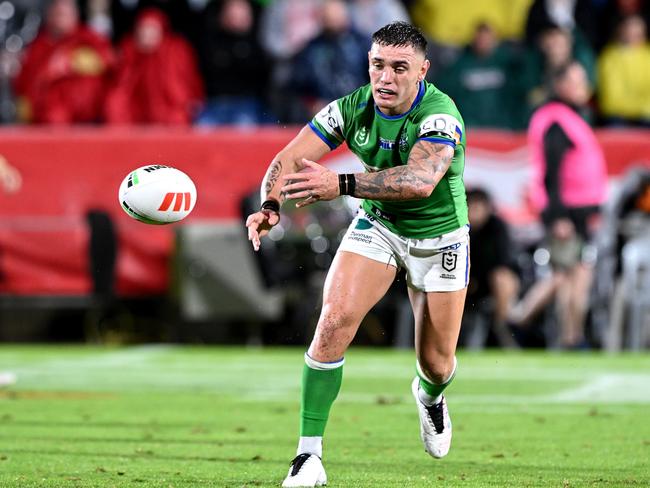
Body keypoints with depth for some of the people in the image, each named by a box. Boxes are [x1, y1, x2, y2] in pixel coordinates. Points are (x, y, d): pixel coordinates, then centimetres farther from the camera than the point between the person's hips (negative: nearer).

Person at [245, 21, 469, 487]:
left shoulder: (440, 116, -31)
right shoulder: (352, 109, -17)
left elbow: (421, 180, -48)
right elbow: (291, 158, -19)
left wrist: (341, 184, -57)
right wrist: (271, 206, -40)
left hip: (440, 238, -2)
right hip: (377, 225, 2)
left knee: (437, 363, 3)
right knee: (335, 319, -21)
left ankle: (430, 396, 45)